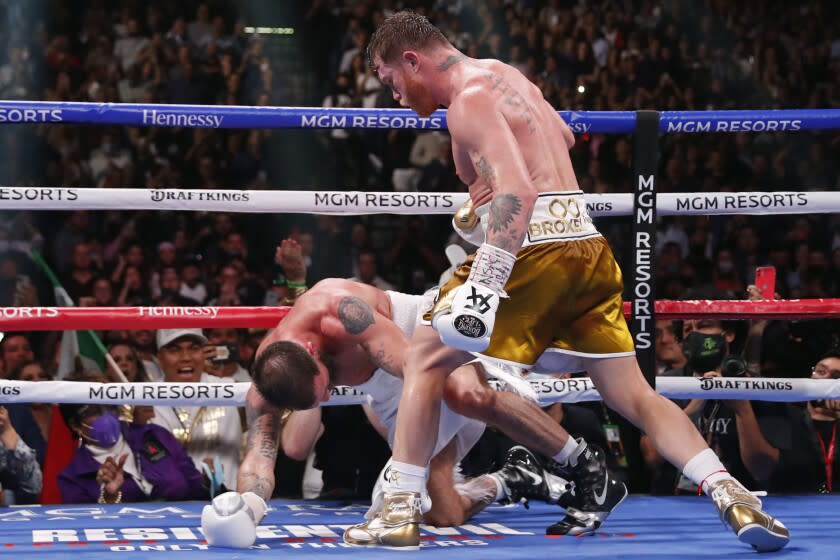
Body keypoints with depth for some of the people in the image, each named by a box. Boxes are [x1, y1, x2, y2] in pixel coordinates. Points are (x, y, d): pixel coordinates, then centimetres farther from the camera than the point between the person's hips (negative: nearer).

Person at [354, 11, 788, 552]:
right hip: (590, 247, 9)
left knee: (425, 359, 5)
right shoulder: (506, 74, 21)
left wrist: (482, 285, -31)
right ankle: (732, 496, -4)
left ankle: (402, 511, 2)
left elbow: (518, 191, -22)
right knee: (634, 395, 9)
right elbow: (563, 136, 41)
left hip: (536, 249, -9)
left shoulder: (468, 98, -8)